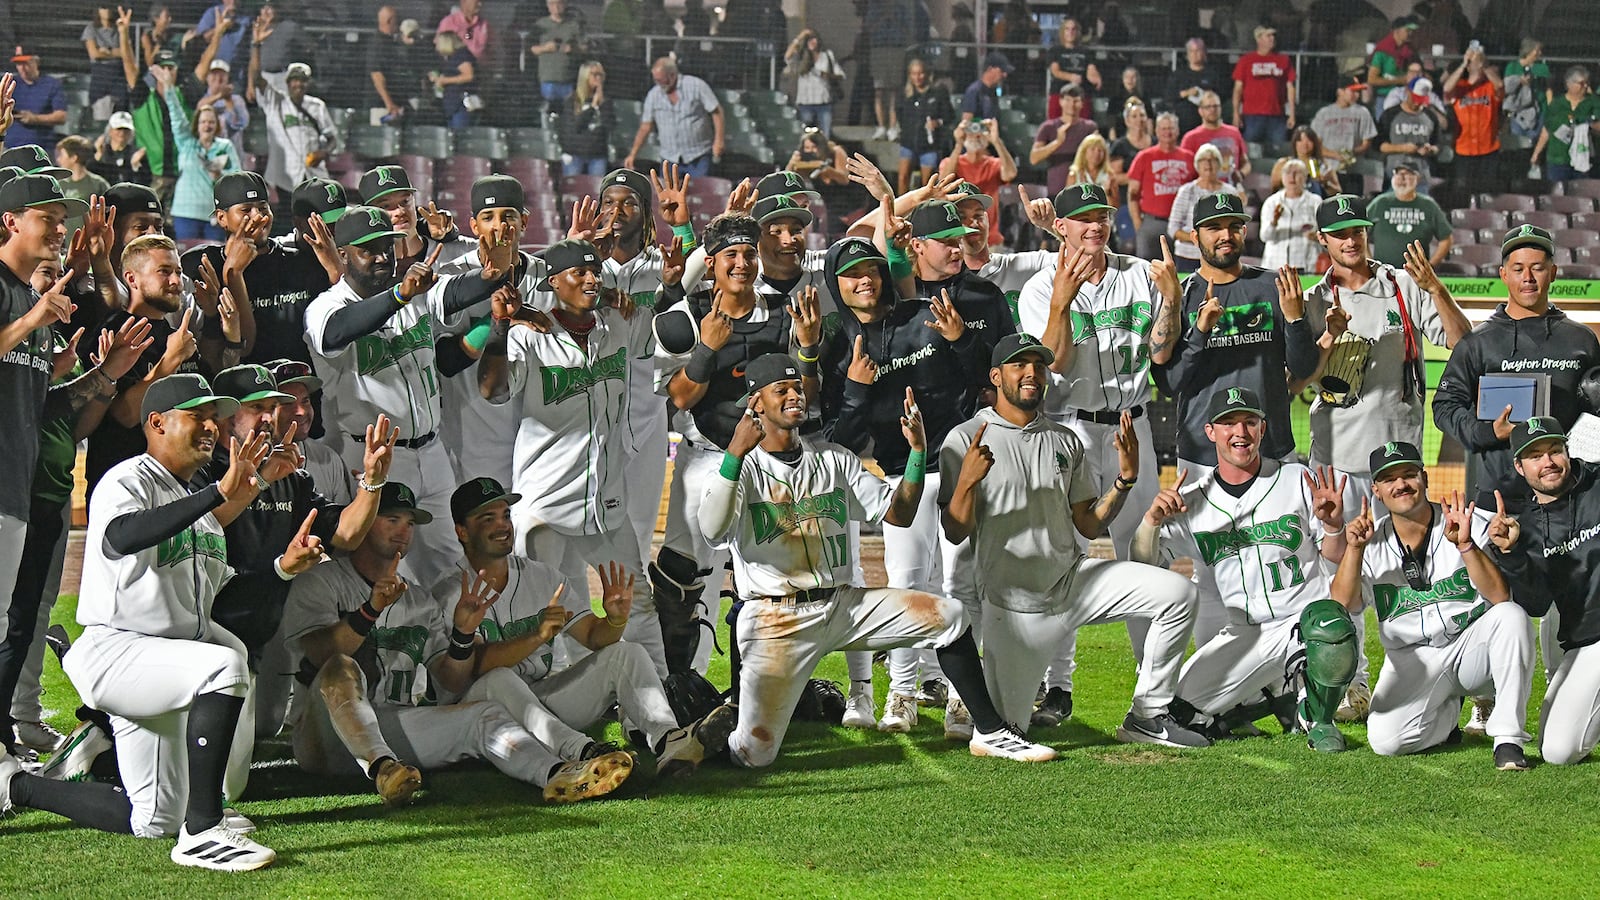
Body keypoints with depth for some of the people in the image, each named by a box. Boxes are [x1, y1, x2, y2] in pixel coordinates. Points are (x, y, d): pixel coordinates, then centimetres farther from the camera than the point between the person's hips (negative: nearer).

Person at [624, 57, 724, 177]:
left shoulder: (697, 86, -6)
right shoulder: (653, 95, 5)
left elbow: (716, 112, -4)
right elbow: (645, 127, 7)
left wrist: (718, 140, -12)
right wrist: (633, 154, 1)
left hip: (699, 156, -4)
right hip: (669, 158, 4)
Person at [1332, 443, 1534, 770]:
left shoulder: (1470, 526, -4)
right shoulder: (1372, 543, 1)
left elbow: (1500, 597, -16)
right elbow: (1341, 609, -11)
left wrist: (1465, 545, -28)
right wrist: (1353, 549, -21)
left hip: (1473, 644, -1)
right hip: (1412, 661, 1)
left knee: (1512, 616, -32)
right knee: (1385, 739, -24)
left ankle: (1508, 739, -23)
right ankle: (1449, 710, 11)